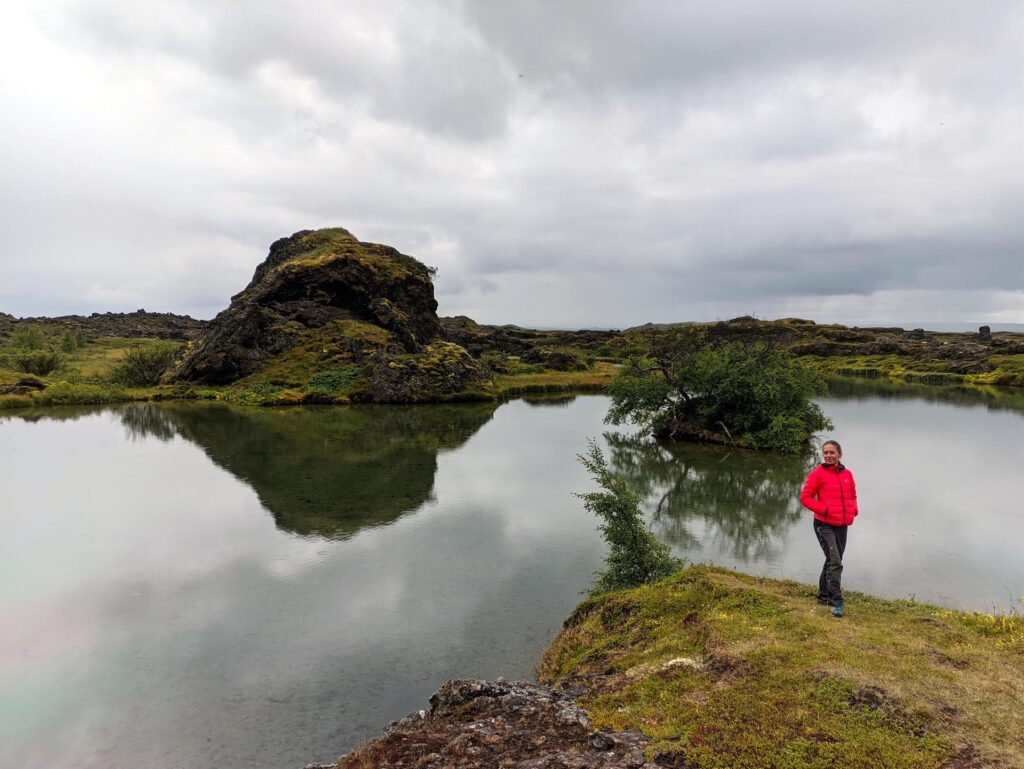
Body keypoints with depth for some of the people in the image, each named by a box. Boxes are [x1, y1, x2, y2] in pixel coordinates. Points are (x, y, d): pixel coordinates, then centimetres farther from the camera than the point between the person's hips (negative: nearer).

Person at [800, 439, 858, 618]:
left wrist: (853, 510, 2)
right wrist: (824, 510, -18)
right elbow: (805, 497, -10)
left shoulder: (847, 474, 7)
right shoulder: (818, 473, -9)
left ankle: (823, 595, 33)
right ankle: (836, 602, -8)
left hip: (842, 525, 6)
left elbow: (852, 495, 21)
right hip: (824, 525, -6)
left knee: (833, 562, 17)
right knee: (835, 563, -14)